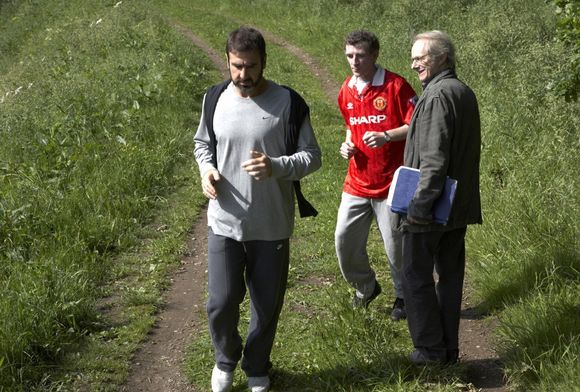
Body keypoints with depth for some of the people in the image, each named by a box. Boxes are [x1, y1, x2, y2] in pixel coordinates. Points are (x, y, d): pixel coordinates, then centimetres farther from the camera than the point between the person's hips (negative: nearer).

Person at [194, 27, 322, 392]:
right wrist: (207, 170, -7)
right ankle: (226, 359, 34)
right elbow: (203, 144, 15)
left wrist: (276, 166, -25)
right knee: (221, 302, 4)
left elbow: (312, 156, -6)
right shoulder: (215, 99, -1)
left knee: (267, 306, 12)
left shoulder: (289, 103, -11)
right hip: (224, 223, 2)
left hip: (271, 227, -1)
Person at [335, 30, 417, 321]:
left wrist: (387, 136, -25)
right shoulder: (346, 91, 8)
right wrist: (348, 144, 4)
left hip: (390, 183, -5)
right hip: (356, 184, 6)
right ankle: (365, 288, 32)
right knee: (344, 240, 7)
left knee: (396, 245, 3)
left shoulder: (396, 86, -11)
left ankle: (403, 296, 27)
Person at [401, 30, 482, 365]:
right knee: (450, 274, 14)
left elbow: (433, 160, -25)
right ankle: (449, 348, 21)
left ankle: (431, 349, 8)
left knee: (417, 275, 3)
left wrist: (419, 207, -23)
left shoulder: (437, 96, -19)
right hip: (461, 206, 9)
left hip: (431, 210, -9)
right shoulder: (466, 93, 12)